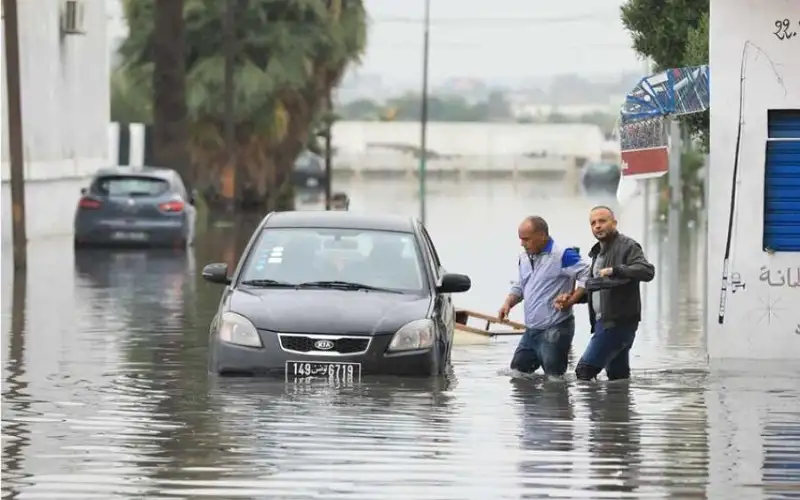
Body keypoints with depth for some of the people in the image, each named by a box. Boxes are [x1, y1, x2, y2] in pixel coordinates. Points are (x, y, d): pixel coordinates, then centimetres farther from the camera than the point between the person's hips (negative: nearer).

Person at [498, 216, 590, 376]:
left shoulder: (562, 256, -16)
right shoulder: (525, 258, 12)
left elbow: (589, 276, -20)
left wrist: (571, 300, -21)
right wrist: (508, 303, 6)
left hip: (554, 331, -9)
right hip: (531, 331, 9)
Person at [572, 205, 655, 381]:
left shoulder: (627, 246, -7)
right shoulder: (598, 252, 22)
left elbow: (647, 271, -23)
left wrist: (615, 270, -32)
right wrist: (573, 298, 16)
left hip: (618, 322, -10)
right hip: (603, 321, 10)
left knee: (584, 370, -18)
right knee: (618, 375, 10)